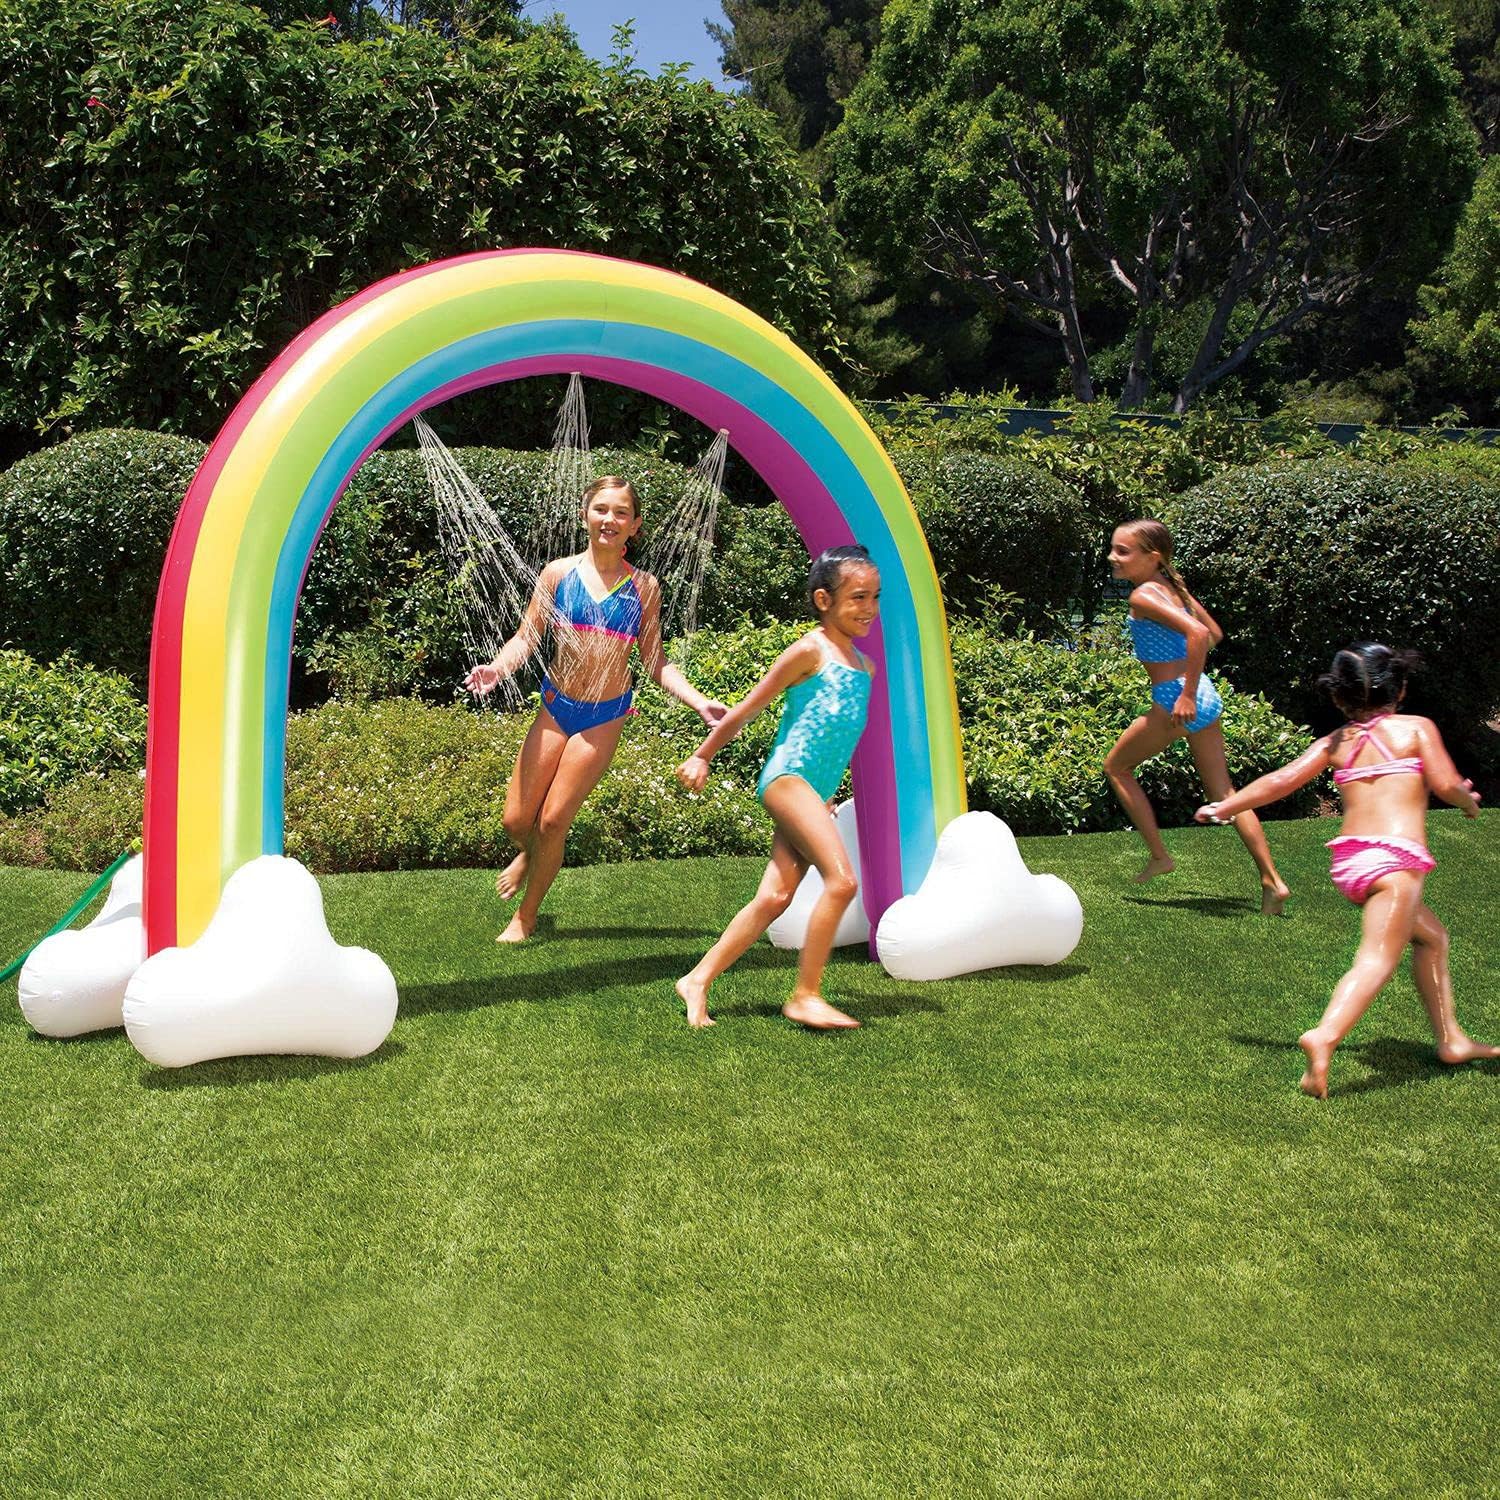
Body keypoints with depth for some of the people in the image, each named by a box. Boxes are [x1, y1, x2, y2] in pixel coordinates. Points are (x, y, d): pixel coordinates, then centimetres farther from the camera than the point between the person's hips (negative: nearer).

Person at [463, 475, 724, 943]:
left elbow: (656, 663, 4)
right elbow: (526, 637, -2)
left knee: (553, 822, -1)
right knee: (516, 820, 1)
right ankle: (530, 854, 40)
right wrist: (497, 667, -22)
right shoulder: (558, 573, -2)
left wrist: (699, 701, -7)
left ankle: (525, 917, 21)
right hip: (556, 707, 1)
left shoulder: (643, 587, -1)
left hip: (604, 718, -1)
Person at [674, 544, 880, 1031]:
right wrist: (702, 757, 7)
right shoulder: (810, 651, -6)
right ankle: (805, 996, -10)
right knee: (842, 880, -18)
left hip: (817, 791, 8)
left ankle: (698, 981, 9)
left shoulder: (863, 666, 17)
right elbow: (747, 709, 1)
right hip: (788, 777, -8)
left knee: (774, 897, 2)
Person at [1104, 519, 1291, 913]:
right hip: (1206, 697, 9)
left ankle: (1158, 855, 13)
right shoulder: (1172, 586, 12)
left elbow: (1198, 633, -26)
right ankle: (1272, 880, 8)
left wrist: (1187, 694, -24)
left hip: (1175, 700, -9)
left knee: (1116, 766, 13)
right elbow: (1214, 633, 22)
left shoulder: (1143, 596, -14)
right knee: (1222, 790, 11)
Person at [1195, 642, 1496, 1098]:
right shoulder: (1417, 728, 6)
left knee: (1431, 936, 25)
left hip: (1347, 862, 6)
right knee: (1377, 958, -15)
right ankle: (1324, 1036, -38)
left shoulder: (1336, 741, 15)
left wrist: (1224, 807, 16)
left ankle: (1451, 1039, 27)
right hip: (1395, 855, -6)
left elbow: (1281, 780, 9)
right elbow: (1447, 785, -2)